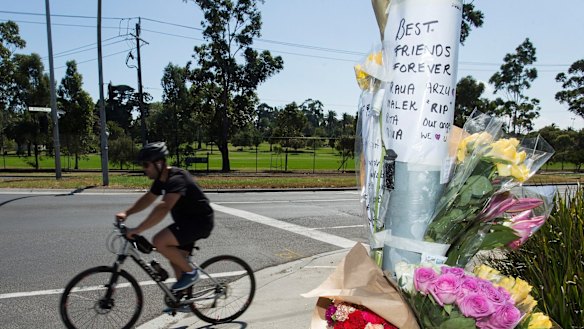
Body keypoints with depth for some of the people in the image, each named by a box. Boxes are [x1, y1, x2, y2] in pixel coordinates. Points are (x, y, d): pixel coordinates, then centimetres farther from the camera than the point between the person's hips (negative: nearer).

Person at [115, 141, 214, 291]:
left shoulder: (176, 179, -26)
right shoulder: (161, 179, 5)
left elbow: (163, 208, -39)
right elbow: (148, 198, 18)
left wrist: (137, 230, -39)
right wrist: (126, 213, 6)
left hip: (199, 221, -10)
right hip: (187, 220, 10)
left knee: (159, 241, -22)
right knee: (176, 260, 11)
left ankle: (190, 272, -5)